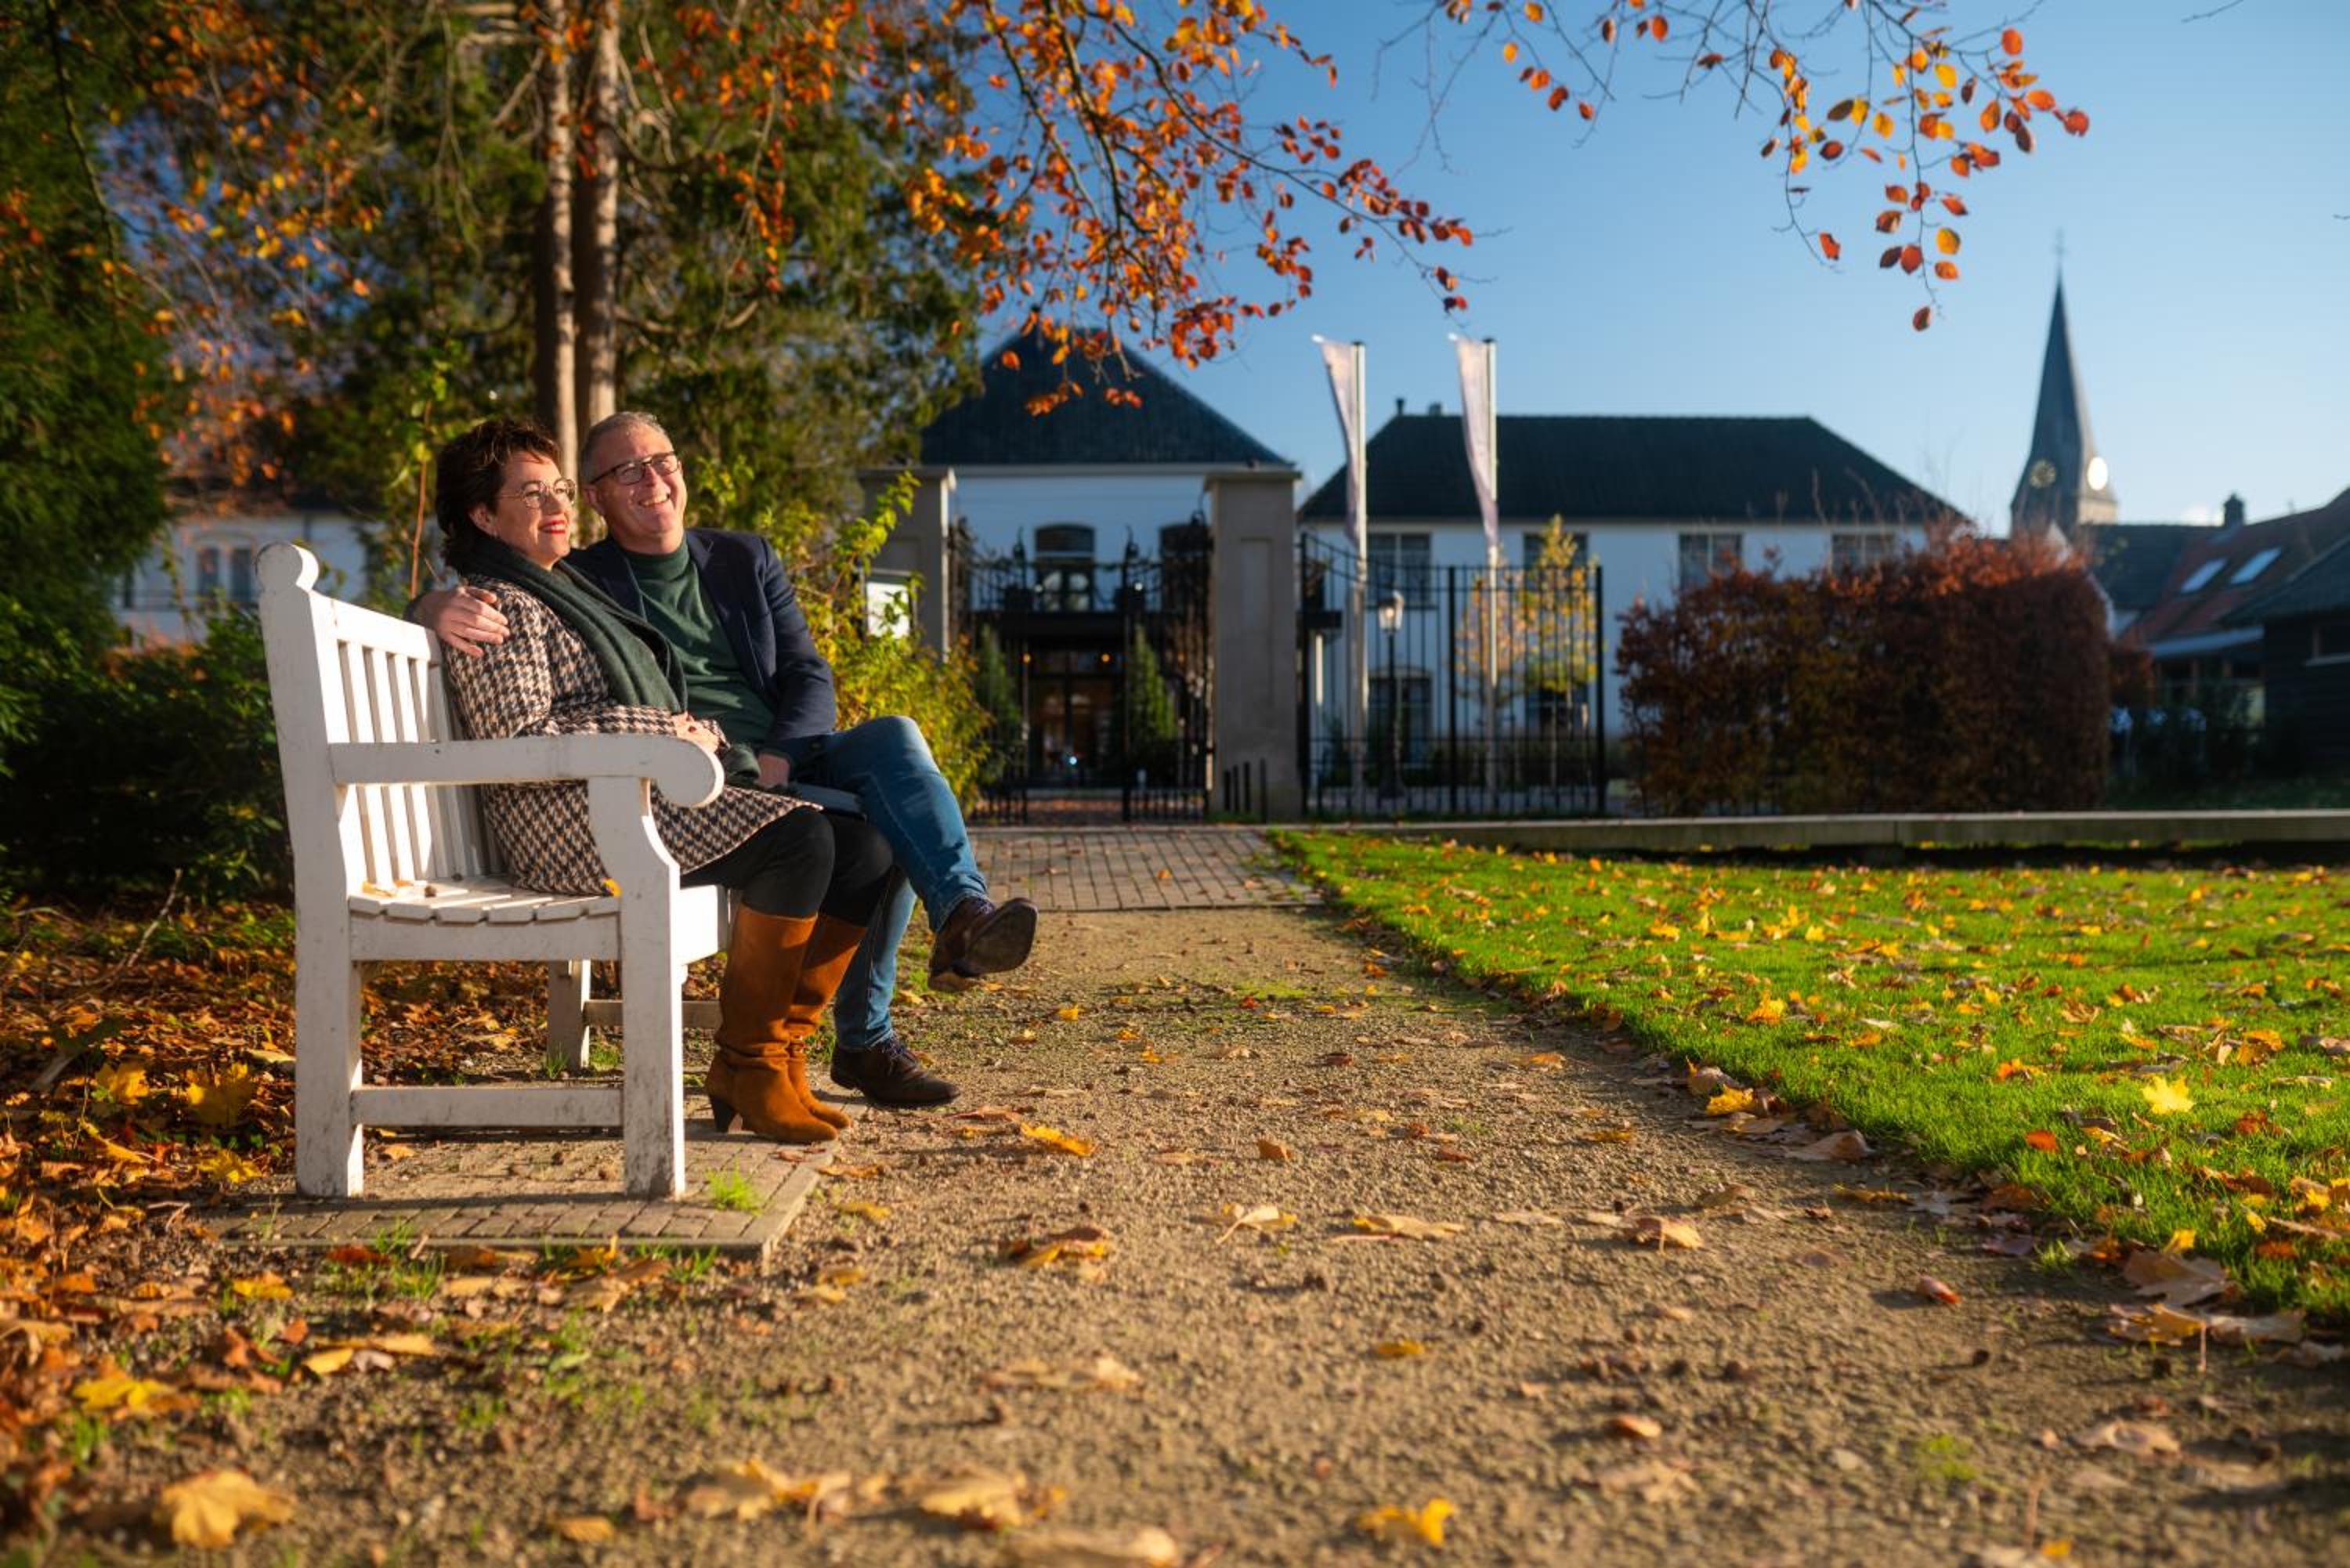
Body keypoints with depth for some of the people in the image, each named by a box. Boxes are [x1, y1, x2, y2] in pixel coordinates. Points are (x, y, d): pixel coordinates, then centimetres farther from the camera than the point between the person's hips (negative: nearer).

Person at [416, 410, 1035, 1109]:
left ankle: (964, 914, -41)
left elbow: (810, 676, 12)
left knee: (895, 737, -29)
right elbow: (460, 601, 3)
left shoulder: (745, 559, 20)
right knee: (871, 829, -31)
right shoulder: (579, 581, 11)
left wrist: (777, 758, -9)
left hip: (785, 759, 4)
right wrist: (443, 607, -24)